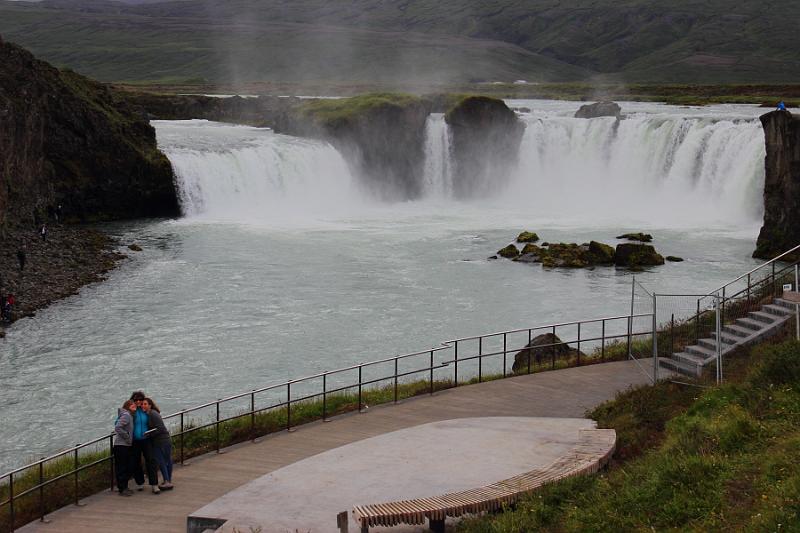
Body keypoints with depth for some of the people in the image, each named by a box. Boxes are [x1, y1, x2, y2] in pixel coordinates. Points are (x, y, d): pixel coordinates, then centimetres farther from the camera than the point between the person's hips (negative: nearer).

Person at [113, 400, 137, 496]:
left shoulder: (130, 416, 15)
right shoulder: (126, 416, -14)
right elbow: (118, 428, -24)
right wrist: (127, 437, -17)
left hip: (126, 446, 10)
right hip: (121, 445, -10)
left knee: (129, 467, 14)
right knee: (122, 468, -3)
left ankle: (124, 487, 23)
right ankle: (122, 489, 2)